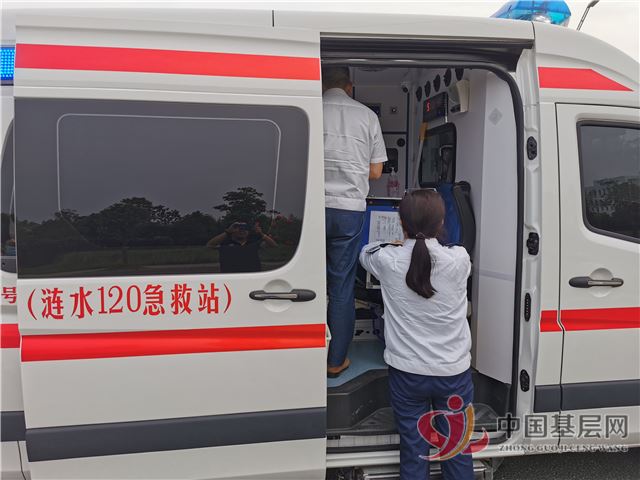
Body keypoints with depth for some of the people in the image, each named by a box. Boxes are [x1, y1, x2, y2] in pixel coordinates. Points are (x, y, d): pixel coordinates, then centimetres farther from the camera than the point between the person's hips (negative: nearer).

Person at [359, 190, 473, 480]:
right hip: (453, 371, 1)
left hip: (407, 372, 0)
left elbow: (365, 252, 12)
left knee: (413, 450, 11)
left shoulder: (387, 261, -12)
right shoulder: (459, 259, -11)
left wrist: (402, 245, 30)